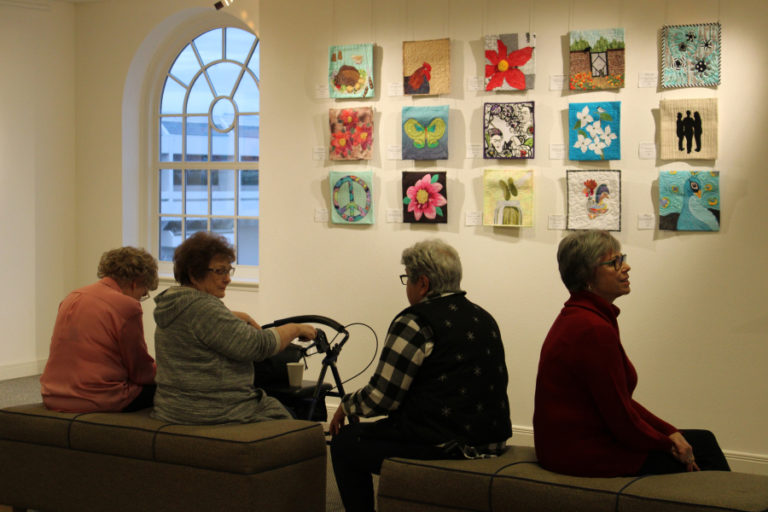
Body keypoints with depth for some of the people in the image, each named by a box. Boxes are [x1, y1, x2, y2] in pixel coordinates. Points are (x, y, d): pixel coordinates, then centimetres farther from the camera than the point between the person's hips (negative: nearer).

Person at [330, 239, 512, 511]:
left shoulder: (415, 322, -12)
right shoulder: (484, 318, 13)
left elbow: (381, 398, -12)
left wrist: (346, 405, 8)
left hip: (442, 447, -9)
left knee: (345, 443, 7)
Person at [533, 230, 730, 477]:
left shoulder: (577, 317, 10)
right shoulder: (593, 329, -22)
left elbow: (620, 400, 13)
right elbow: (621, 418, -19)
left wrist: (670, 432, 6)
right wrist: (668, 443, -4)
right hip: (587, 454, -10)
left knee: (703, 440, 14)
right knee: (701, 447, 0)